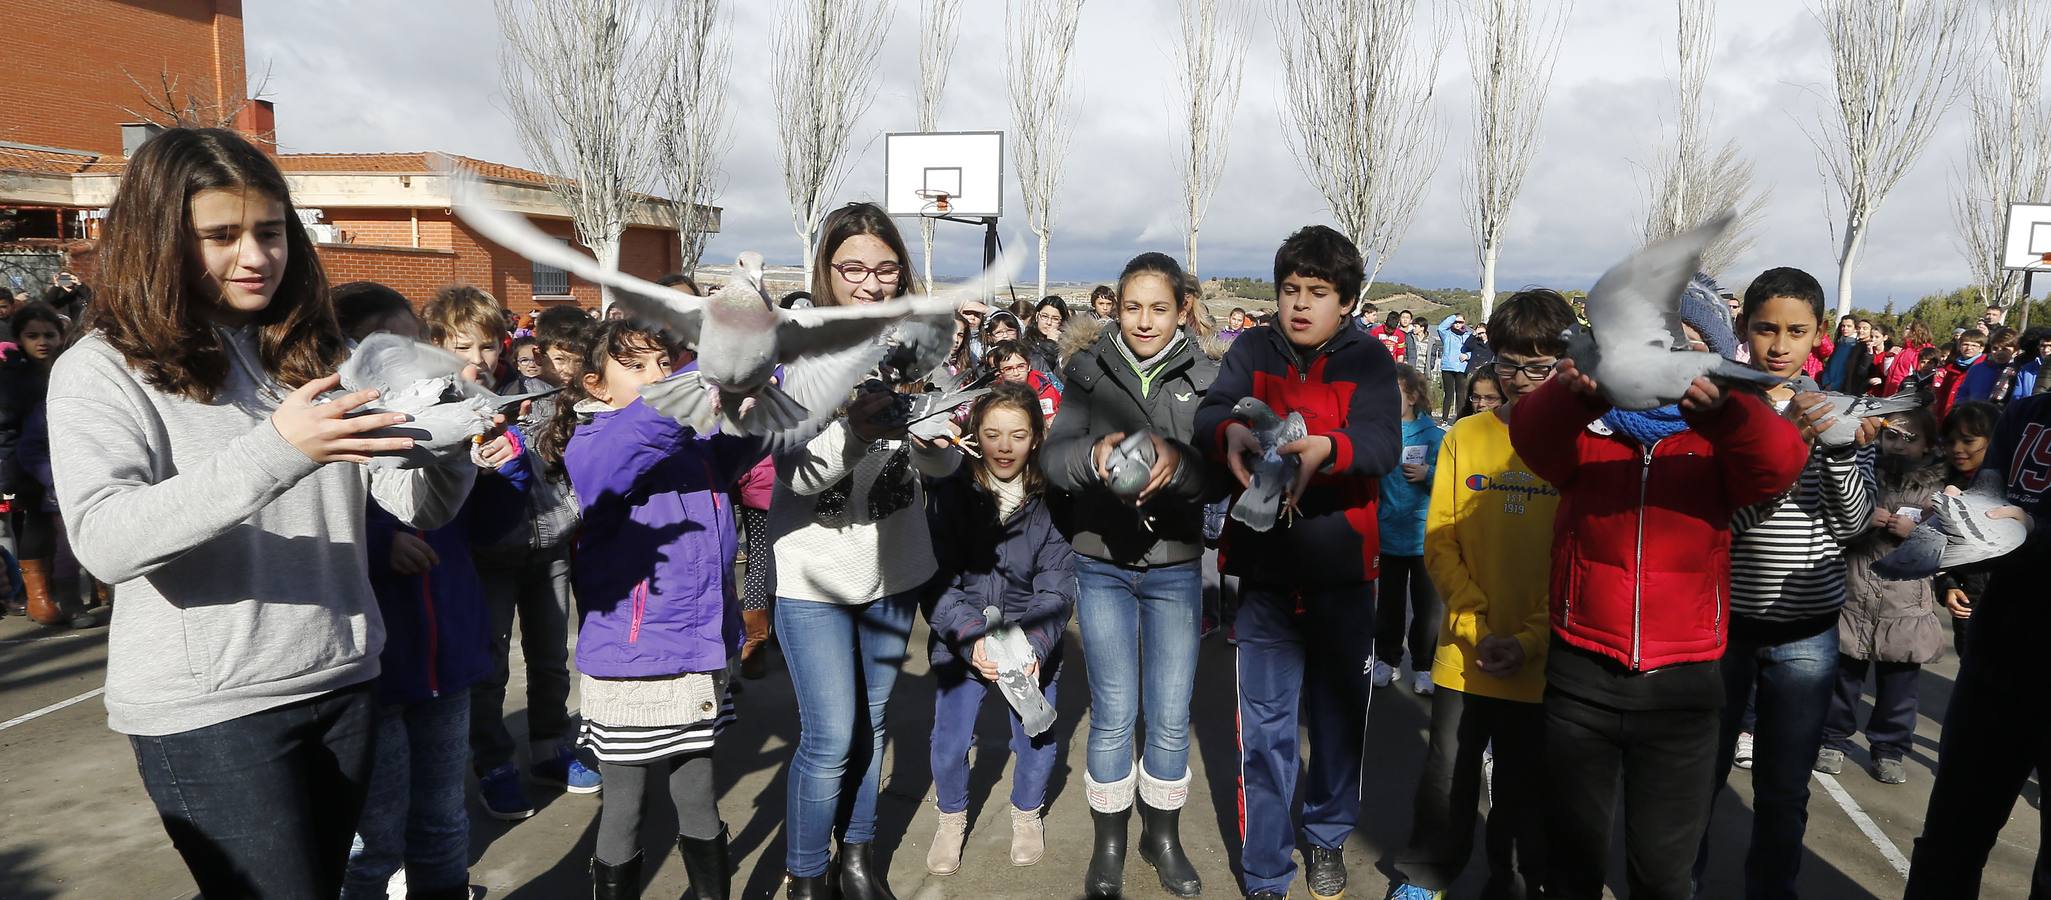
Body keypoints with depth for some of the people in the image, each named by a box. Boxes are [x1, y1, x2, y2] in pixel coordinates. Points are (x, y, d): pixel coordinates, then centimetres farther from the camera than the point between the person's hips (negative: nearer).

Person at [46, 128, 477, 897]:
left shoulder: (315, 356, 7)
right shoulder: (104, 369, -6)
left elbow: (420, 505, 1)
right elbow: (105, 540, -22)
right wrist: (276, 452, -34)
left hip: (344, 683, 5)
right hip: (208, 710, -5)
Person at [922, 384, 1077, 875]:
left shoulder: (1053, 501, -8)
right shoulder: (951, 494, -9)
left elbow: (1056, 589, -12)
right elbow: (939, 582, -13)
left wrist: (1034, 646, -28)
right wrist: (973, 638, -27)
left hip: (1033, 644, 0)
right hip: (961, 642, 0)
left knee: (1037, 743, 0)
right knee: (949, 743, -5)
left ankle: (1026, 812, 34)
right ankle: (952, 818, 28)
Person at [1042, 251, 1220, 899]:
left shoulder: (1204, 378, -4)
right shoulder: (1089, 371, -2)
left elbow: (1219, 475, -14)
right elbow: (1053, 458, -12)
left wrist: (1178, 460, -36)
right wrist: (1094, 452, -34)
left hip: (1176, 567, 1)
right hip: (1102, 564, 0)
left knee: (1171, 716, 10)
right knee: (1113, 713, 7)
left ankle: (1163, 837, 33)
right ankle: (1109, 845, 27)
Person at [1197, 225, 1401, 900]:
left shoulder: (1368, 359, -1)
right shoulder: (1253, 352, 3)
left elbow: (1385, 441, -18)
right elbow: (1210, 410, -15)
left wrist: (1327, 447, -40)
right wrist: (1230, 431, -39)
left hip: (1343, 568, 0)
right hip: (1266, 566, 0)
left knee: (1339, 713, 15)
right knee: (1265, 727, 4)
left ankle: (1328, 835, 40)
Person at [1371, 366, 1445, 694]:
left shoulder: (1433, 434, -8)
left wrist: (1428, 475, -23)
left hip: (1425, 534, -1)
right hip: (1387, 534, 2)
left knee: (1427, 605, 7)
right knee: (1388, 602, 15)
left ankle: (1424, 666, 23)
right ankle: (1387, 659, 31)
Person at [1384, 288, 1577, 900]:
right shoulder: (1465, 438, -2)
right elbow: (1440, 542, -1)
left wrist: (1530, 639, -14)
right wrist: (1477, 629, -11)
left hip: (1541, 663, -1)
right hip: (1463, 655, 1)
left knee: (1526, 791, 15)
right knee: (1447, 779, 14)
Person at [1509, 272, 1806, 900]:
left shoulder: (1719, 437, 2)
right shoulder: (1587, 427, 0)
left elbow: (1778, 463, -19)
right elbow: (1533, 436, -21)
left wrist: (1720, 407, -40)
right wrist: (1578, 391, -44)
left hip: (1682, 684, 1)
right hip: (1582, 675, 0)